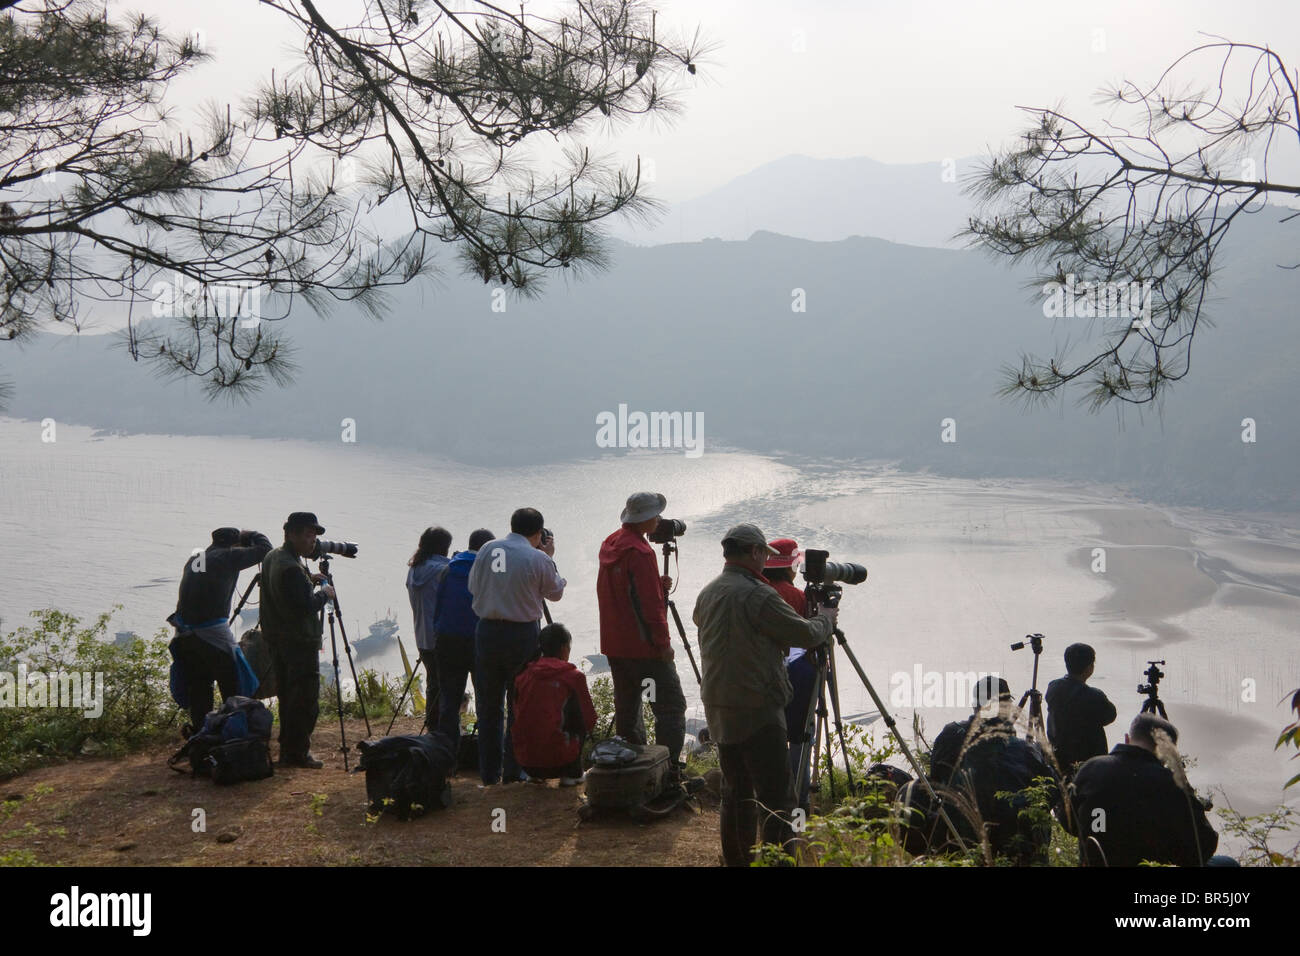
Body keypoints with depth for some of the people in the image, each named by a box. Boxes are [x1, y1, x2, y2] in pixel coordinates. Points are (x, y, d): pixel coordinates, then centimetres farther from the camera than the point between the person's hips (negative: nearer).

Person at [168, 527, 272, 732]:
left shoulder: (194, 560, 16)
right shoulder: (228, 556, -4)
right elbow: (264, 549, 0)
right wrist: (249, 534, 16)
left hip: (184, 635, 7)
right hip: (213, 634, -7)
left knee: (198, 691, 14)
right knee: (233, 692, 2)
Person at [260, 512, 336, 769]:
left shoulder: (271, 558, 10)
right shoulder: (291, 568, -22)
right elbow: (306, 606, -26)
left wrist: (307, 581, 11)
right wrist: (324, 593, -9)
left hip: (276, 639, 10)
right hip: (300, 642, -10)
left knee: (287, 696, 17)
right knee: (305, 699, -3)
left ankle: (287, 750, 23)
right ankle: (297, 752, 0)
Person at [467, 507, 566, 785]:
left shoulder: (486, 550, 1)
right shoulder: (538, 558, -9)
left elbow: (473, 587, 13)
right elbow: (556, 592, 6)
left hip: (487, 632, 3)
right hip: (522, 634, -3)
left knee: (489, 704, 11)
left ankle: (489, 772, 17)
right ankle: (514, 771, 11)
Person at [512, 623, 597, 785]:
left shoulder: (523, 676, 7)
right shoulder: (573, 676, -3)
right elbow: (590, 721, 2)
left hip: (526, 762, 4)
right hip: (559, 759, -4)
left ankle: (534, 775, 21)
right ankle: (571, 773, 16)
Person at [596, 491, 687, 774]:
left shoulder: (610, 544, 10)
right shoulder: (639, 552, -18)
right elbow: (650, 604, -19)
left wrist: (659, 585, 5)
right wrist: (663, 643, -13)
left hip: (614, 644, 9)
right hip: (643, 645, -9)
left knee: (627, 707, 14)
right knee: (671, 707, -4)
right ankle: (669, 770, -9)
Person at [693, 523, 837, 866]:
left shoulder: (706, 594, 9)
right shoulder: (758, 595, -16)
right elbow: (806, 634, -11)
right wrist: (827, 617, 11)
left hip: (718, 710, 9)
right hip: (757, 712, -8)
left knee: (736, 791, 17)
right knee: (777, 797, -5)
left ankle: (737, 858, 24)